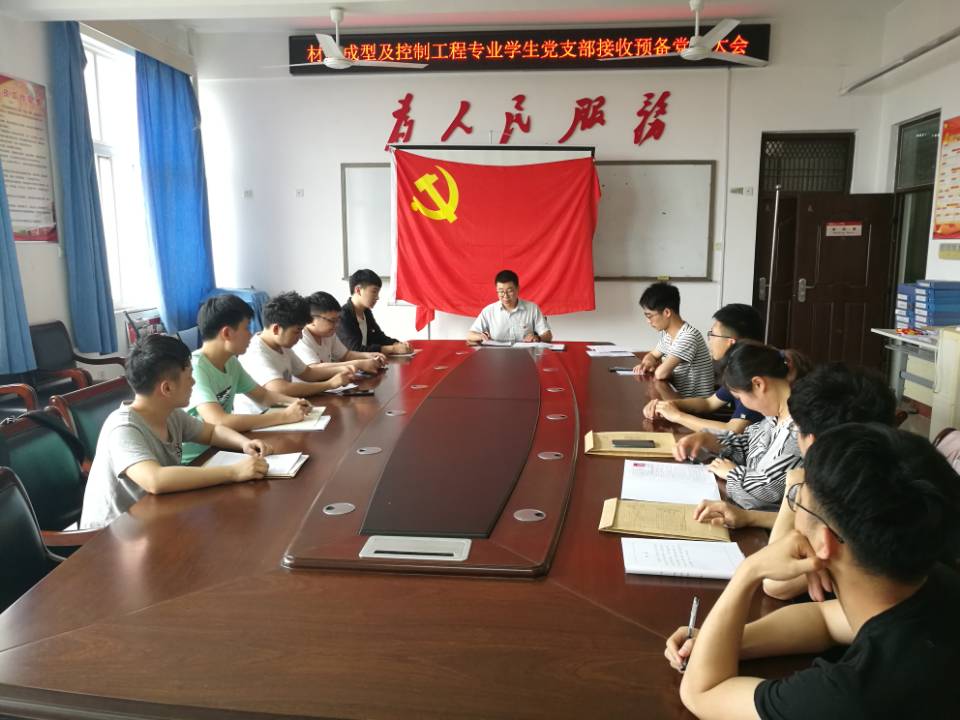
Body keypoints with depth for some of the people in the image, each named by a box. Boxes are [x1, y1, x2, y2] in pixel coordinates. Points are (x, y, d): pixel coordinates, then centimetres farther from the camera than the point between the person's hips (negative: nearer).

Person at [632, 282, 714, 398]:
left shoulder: (688, 336, -23)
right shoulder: (666, 333, 3)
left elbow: (661, 373, -30)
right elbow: (651, 355, 17)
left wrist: (656, 366, -8)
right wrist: (647, 364, -5)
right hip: (679, 396, 7)